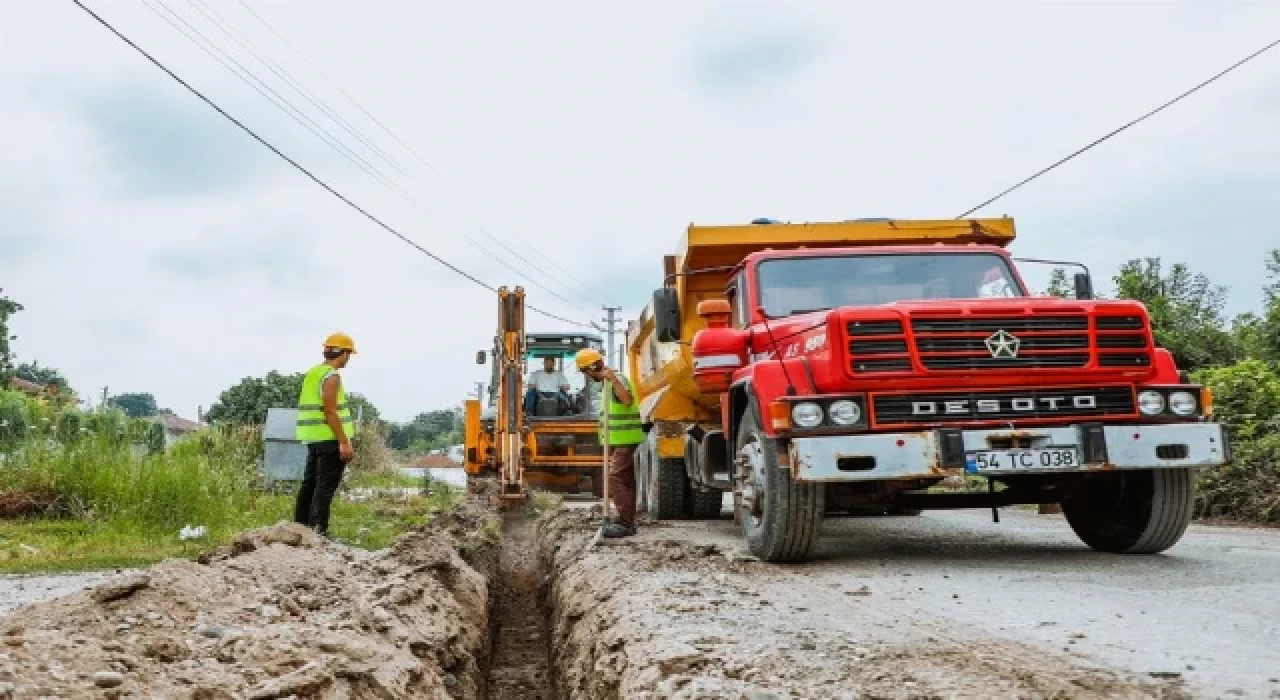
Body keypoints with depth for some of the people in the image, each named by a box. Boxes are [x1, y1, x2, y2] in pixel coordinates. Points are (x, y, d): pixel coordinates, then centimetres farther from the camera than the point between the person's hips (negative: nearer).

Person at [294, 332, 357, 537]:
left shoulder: (312, 373, 15)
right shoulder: (331, 377, -14)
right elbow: (330, 412, -20)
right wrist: (344, 442, -21)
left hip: (313, 438, 10)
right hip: (329, 439, -10)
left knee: (310, 482, 16)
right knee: (325, 485, -8)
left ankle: (301, 524, 22)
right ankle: (318, 529, -9)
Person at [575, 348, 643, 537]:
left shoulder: (617, 380, -14)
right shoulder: (607, 383, 17)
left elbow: (628, 400, -34)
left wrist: (613, 379, -37)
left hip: (624, 440, -10)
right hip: (619, 441, 10)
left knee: (615, 478, -16)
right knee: (626, 480, 12)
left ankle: (624, 522, -19)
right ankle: (628, 523, 16)